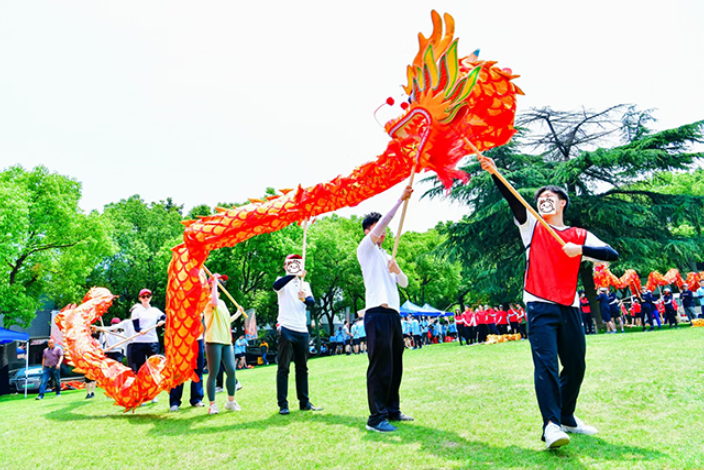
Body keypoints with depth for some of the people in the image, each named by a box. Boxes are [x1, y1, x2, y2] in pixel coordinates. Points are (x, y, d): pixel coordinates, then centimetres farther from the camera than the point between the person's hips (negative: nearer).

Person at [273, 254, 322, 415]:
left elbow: (312, 302, 1)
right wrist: (295, 275, -31)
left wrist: (304, 299, -21)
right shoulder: (284, 281, 5)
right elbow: (276, 286, -21)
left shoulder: (305, 284, 18)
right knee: (284, 367, -3)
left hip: (302, 331, 5)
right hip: (286, 328, -5)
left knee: (302, 367, 10)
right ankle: (283, 404, 0)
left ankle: (304, 402, 16)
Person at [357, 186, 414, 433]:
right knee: (380, 367, -10)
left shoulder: (386, 255, 26)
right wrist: (400, 199, -10)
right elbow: (380, 224, -11)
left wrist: (397, 270, 1)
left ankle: (392, 411, 21)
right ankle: (376, 418, -6)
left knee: (396, 366, 11)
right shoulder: (365, 250, 3)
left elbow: (404, 283, 23)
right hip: (378, 314, -8)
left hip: (393, 314, 8)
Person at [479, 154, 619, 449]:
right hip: (540, 306, -3)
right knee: (546, 364, -14)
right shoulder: (532, 226, 9)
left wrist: (581, 249, -12)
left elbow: (612, 255, 4)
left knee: (575, 366, 11)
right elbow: (513, 201, -6)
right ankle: (551, 425, -15)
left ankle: (566, 418, 29)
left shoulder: (579, 235, 14)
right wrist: (494, 173, -21)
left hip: (569, 308, 4)